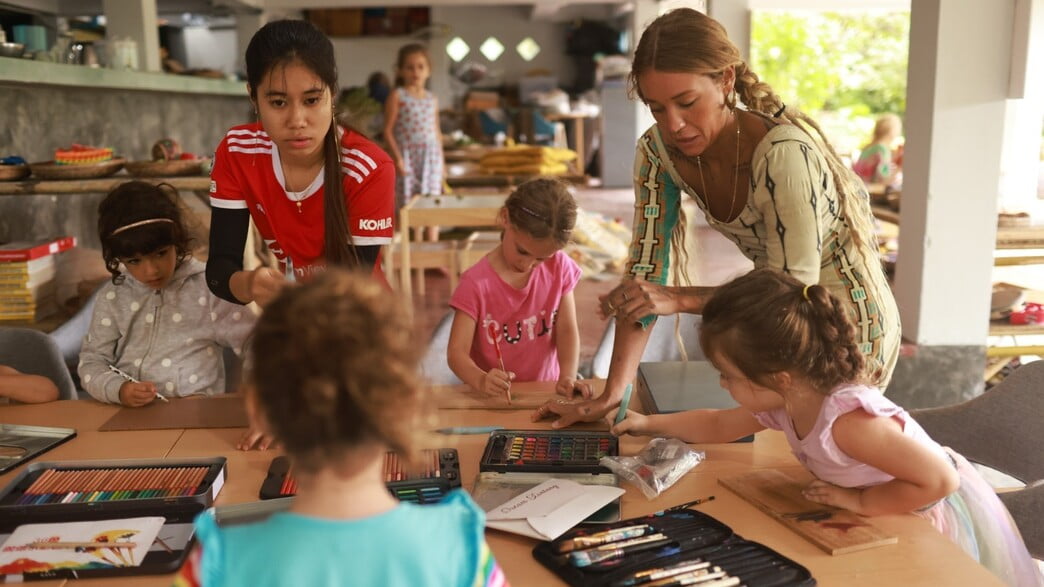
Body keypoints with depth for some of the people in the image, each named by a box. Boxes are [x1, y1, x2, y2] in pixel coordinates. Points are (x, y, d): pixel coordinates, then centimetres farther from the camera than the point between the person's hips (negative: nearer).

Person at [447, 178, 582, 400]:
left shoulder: (559, 268, -3)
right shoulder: (476, 284, -13)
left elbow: (566, 330, 0)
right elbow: (457, 351, -15)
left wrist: (568, 376, -19)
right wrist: (481, 381, -36)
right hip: (494, 398, -2)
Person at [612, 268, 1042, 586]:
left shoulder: (847, 419, -41)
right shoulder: (786, 404, -14)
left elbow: (940, 480, -39)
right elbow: (718, 425, 4)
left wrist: (860, 501, -29)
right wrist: (651, 423, 3)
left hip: (939, 518, -8)